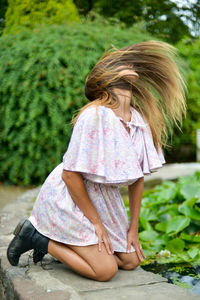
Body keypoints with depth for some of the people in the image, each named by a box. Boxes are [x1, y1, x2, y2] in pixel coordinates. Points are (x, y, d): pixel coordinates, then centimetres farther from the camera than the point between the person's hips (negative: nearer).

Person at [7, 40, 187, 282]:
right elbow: (70, 174, -23)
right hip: (69, 197, -8)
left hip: (101, 198, 8)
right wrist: (96, 223, -15)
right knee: (105, 269, -10)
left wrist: (134, 227, 6)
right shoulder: (95, 116, -26)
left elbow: (138, 176, 4)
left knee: (131, 260, 8)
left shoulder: (139, 120, -4)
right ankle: (37, 236, 4)